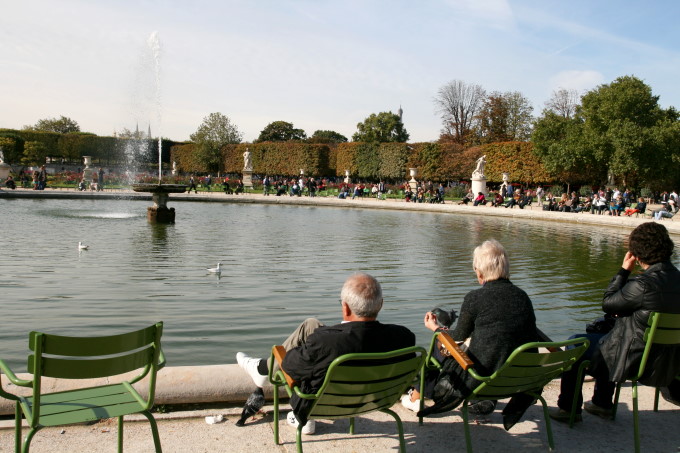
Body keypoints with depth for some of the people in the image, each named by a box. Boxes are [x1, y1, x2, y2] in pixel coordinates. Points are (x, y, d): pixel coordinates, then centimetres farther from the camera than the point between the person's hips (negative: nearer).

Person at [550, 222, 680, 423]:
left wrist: (624, 271, -8)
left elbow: (607, 303, -13)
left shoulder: (644, 285, -29)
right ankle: (602, 403, 44)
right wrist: (622, 313, 12)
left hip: (635, 361, -8)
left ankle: (568, 408, 24)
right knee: (603, 333, 33)